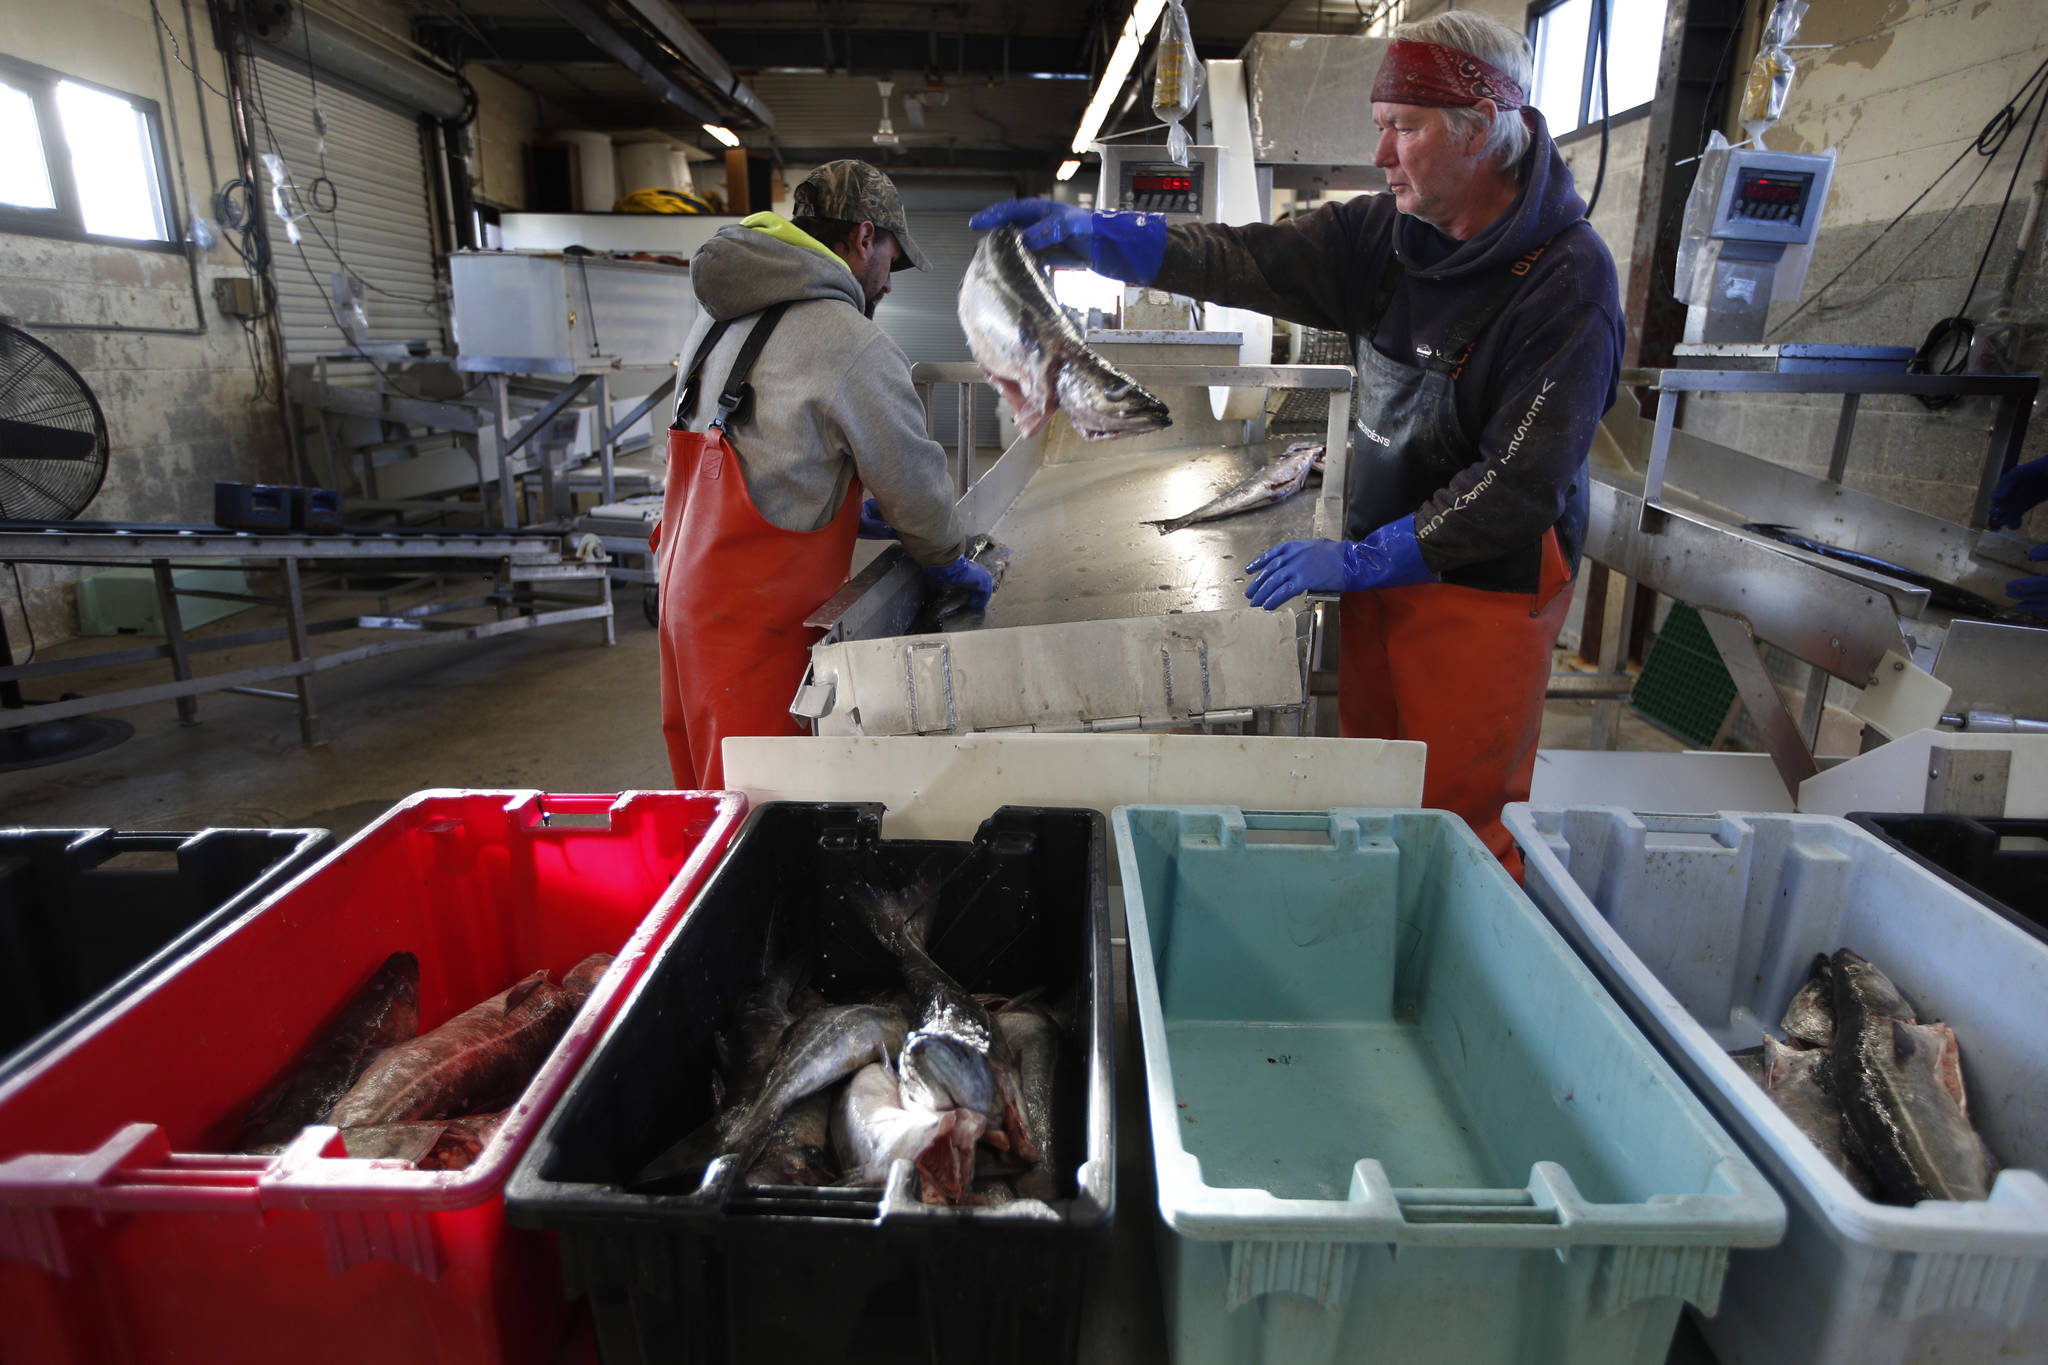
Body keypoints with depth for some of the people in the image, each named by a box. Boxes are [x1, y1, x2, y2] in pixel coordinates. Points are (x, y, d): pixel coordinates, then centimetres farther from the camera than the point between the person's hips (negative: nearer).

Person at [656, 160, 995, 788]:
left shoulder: (717, 313, 11)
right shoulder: (853, 346, -16)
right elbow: (911, 478, -7)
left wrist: (846, 510, 24)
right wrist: (948, 562, 10)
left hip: (686, 593, 9)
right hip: (756, 624, -9)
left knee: (706, 787, 19)